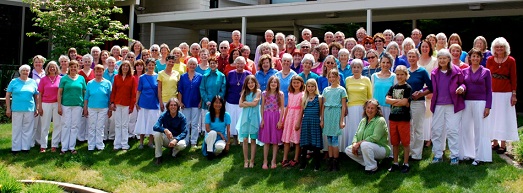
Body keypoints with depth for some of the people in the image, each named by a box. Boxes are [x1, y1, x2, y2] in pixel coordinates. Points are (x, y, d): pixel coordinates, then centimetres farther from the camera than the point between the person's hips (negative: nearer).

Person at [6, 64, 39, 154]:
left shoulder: (33, 82, 9)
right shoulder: (14, 82, 4)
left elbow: (36, 96, 11)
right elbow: (7, 95, 4)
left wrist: (37, 109, 7)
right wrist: (8, 108, -1)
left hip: (30, 110, 1)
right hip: (16, 110, -1)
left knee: (28, 129, 6)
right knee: (17, 129, 3)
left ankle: (26, 147, 14)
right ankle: (15, 148, 10)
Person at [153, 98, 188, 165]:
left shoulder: (182, 117, -12)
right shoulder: (164, 115, -11)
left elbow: (184, 132, -18)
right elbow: (155, 127, -24)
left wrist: (176, 140, -36)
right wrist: (165, 130, -45)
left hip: (177, 138, -1)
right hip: (166, 138, 1)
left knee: (182, 145, -34)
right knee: (157, 134, -30)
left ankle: (174, 152, 5)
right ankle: (158, 157, -14)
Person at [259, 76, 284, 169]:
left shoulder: (280, 94, -1)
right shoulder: (264, 93, 2)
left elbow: (282, 108, -2)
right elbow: (262, 107, 5)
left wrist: (280, 120, -8)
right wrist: (262, 119, -1)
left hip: (276, 117, -1)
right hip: (266, 117, 1)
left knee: (275, 141, 4)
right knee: (266, 141, 4)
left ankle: (273, 161, 13)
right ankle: (265, 161, 10)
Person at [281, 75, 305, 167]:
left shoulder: (302, 94, -5)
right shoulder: (290, 94, 13)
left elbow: (302, 109, -10)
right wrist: (283, 120, 15)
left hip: (297, 117, -6)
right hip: (289, 117, 6)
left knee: (297, 140, 1)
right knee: (286, 140, 5)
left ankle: (295, 159, 9)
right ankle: (285, 159, 10)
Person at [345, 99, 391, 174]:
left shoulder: (380, 120, -14)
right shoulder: (363, 121, 10)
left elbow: (375, 138, -24)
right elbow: (357, 135, 9)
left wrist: (359, 143, -24)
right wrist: (354, 144, -13)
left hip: (381, 148, -8)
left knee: (365, 145, -37)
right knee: (348, 150, -6)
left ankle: (372, 167, -16)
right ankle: (367, 163, 2)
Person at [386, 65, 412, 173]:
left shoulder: (408, 88, -3)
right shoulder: (393, 88, 12)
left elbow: (405, 102, -15)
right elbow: (387, 100, -2)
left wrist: (393, 102, -6)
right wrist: (399, 101, -11)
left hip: (404, 118, -5)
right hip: (393, 118, 5)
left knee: (405, 142, 1)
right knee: (394, 142, 10)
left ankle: (406, 164, 9)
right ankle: (395, 163, 19)